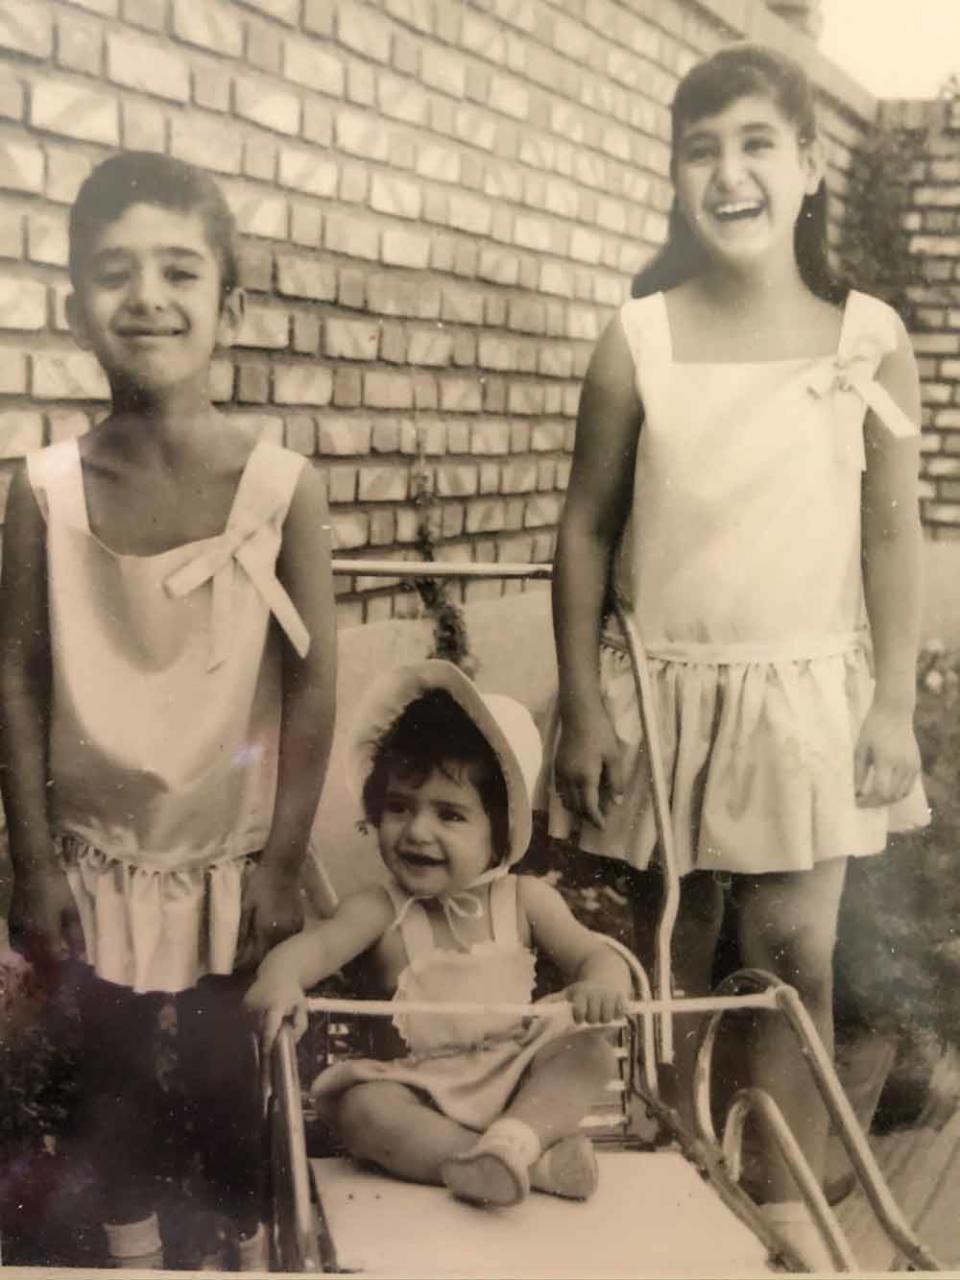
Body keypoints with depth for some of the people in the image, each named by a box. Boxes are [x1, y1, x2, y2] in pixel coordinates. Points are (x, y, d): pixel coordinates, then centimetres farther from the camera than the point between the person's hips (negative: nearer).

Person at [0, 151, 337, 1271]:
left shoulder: (283, 485, -14)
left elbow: (312, 685, -9)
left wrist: (282, 865, -7)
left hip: (229, 850, -1)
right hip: (96, 846, 2)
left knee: (225, 1071, 14)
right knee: (112, 1060, 19)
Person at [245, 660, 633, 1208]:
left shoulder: (525, 900, -1)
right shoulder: (382, 910, -7)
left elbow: (595, 955, -2)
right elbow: (322, 941, -24)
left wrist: (602, 983, -28)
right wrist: (281, 974, -48)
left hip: (517, 1073, 1)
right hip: (422, 1088, -1)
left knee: (590, 1048, -20)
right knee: (361, 1109, -29)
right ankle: (535, 1163, -31)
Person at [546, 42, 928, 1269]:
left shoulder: (870, 339, -2)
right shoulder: (637, 339, -4)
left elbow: (892, 534, 2)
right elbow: (586, 530, -1)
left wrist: (894, 707, -1)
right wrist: (583, 705, -3)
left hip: (807, 689, 0)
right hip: (661, 685, 0)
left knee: (795, 952, 4)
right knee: (672, 948, 10)